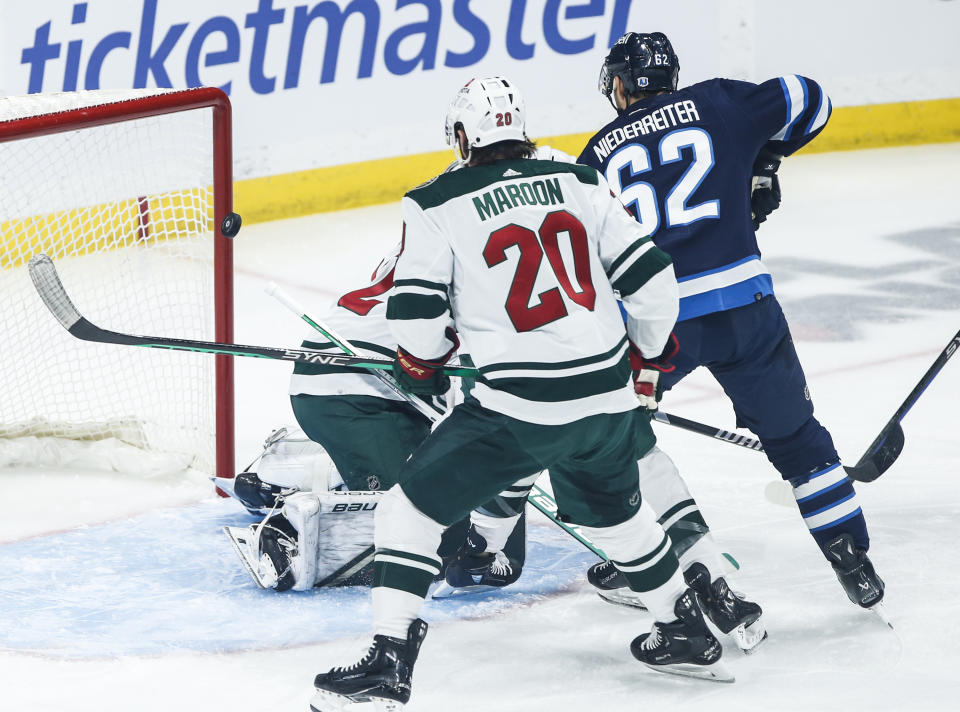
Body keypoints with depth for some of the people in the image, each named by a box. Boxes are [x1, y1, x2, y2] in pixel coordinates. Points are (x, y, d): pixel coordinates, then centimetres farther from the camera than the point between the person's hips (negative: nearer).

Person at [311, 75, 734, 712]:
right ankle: (688, 634, 41)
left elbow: (417, 311, -6)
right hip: (607, 397, 5)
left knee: (412, 510, 5)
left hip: (520, 407, -5)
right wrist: (649, 349, 24)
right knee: (613, 509, 32)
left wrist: (421, 365, 16)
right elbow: (648, 272, 7)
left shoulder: (437, 206, -3)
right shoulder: (580, 184, 8)